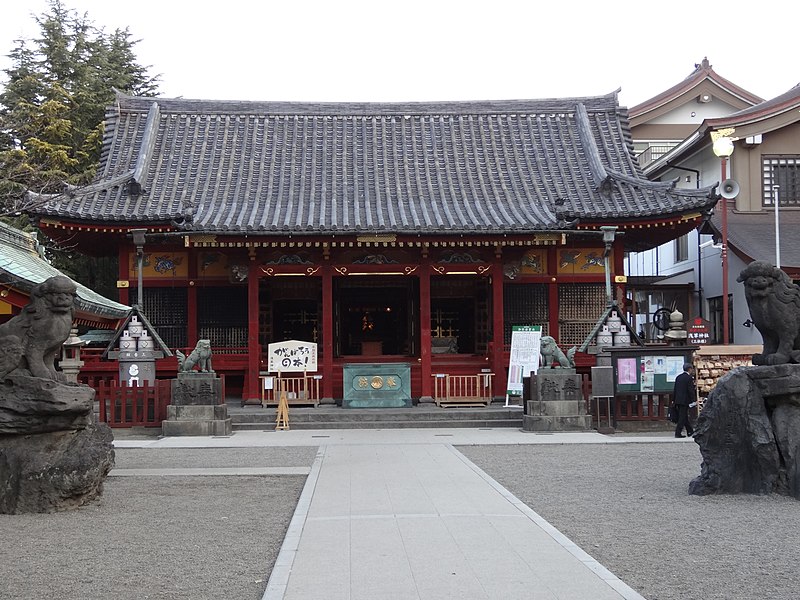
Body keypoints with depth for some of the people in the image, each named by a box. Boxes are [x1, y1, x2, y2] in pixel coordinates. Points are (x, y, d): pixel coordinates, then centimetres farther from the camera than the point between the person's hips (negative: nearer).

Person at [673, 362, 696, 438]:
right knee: (682, 417, -3)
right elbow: (691, 390, -15)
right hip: (685, 400, -8)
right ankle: (678, 433, -4)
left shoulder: (678, 377, 11)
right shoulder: (689, 378, -11)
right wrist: (693, 400, -10)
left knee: (685, 416, 15)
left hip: (678, 400, 8)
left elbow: (674, 389, 13)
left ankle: (690, 431, 25)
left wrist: (674, 399, 18)